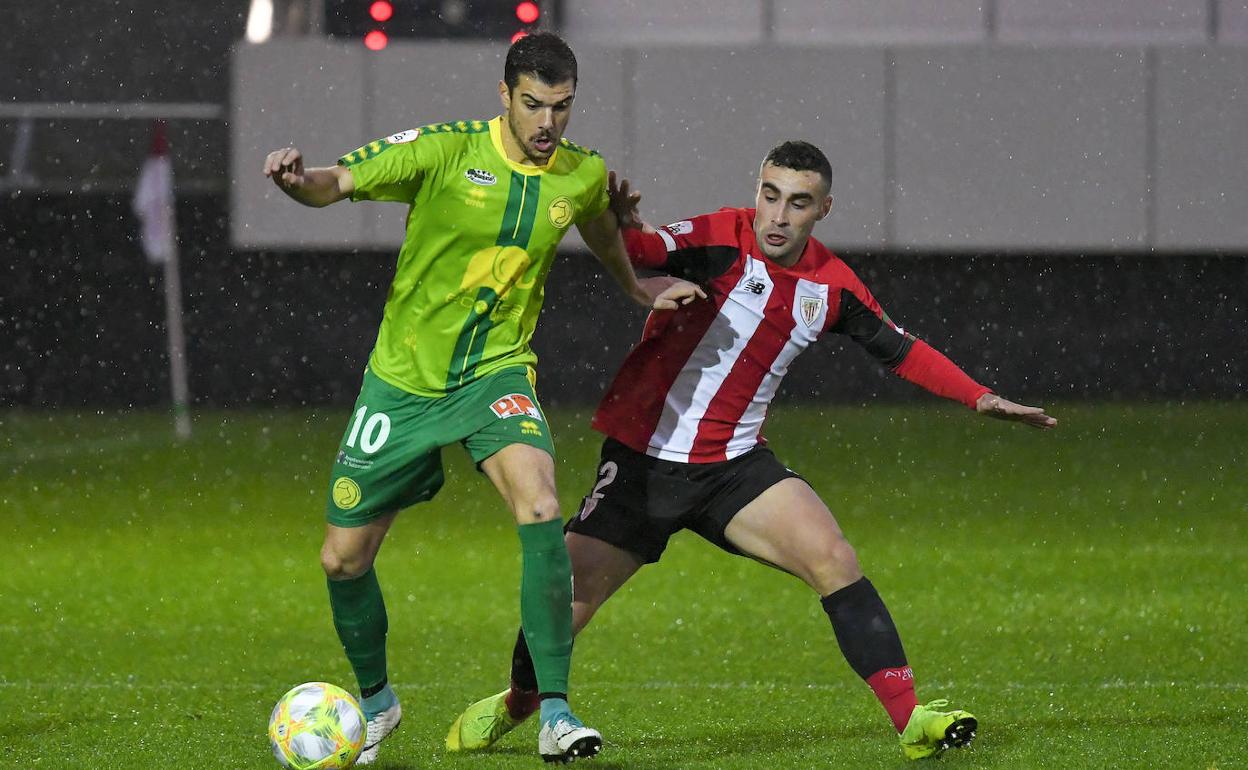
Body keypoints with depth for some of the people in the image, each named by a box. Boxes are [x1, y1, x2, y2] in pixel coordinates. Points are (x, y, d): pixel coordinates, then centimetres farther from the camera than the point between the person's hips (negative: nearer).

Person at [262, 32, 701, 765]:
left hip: (497, 373, 1)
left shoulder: (584, 175, -3)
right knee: (343, 559, 5)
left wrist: (640, 291, 36)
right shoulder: (445, 151, -14)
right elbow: (338, 182, -19)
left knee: (541, 510, -28)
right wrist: (298, 180, -42)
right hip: (404, 379, 0)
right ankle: (376, 700, 34)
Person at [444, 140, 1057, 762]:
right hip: (642, 458, -3)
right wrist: (619, 227, -55)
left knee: (834, 559, -18)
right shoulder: (722, 241, -15)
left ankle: (910, 720, -17)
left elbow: (901, 350, 14)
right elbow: (643, 250, -32)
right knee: (563, 605, -4)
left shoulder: (832, 285, 1)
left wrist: (981, 398, 6)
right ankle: (517, 702, 29)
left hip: (734, 465, 3)